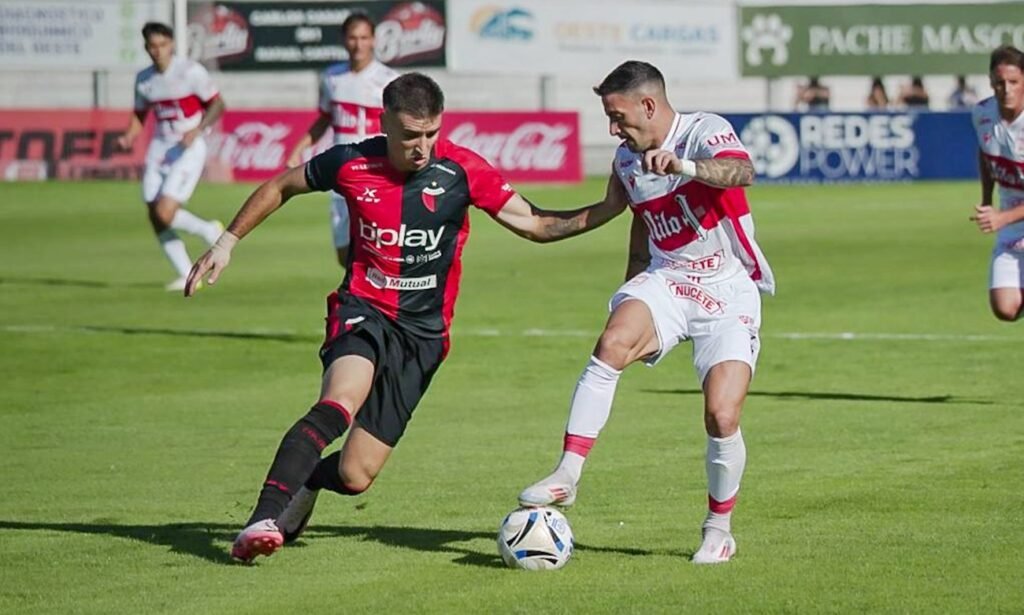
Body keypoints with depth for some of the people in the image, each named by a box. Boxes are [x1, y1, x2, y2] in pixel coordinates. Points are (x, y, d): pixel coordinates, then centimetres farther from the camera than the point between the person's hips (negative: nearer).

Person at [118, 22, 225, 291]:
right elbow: (139, 115, 19)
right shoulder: (143, 79, 6)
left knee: (165, 213, -18)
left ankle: (209, 231, 10)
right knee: (155, 218, 0)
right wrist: (128, 137, -2)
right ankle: (187, 276, 12)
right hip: (160, 148, 6)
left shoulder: (191, 71, -10)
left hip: (189, 149, -6)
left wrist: (196, 130, -21)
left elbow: (218, 104, -6)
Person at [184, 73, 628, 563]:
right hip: (362, 312, -1)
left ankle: (303, 484, 34)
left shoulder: (461, 170, -7)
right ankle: (263, 521, -36)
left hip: (421, 333, 1)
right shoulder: (350, 163, -6)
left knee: (355, 476, -3)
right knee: (339, 406, -35)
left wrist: (606, 210, -17)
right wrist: (227, 242, 13)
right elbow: (281, 187, 13)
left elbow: (535, 224, -4)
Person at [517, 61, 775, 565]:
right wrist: (632, 288, 26)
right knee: (612, 342, -28)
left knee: (722, 416, -16)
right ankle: (566, 475, -28)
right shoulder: (626, 161, 8)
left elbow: (740, 172, -37)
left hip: (729, 294, -4)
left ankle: (718, 529, 9)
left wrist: (682, 166, -55)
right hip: (665, 281, 4)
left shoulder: (705, 132, -14)